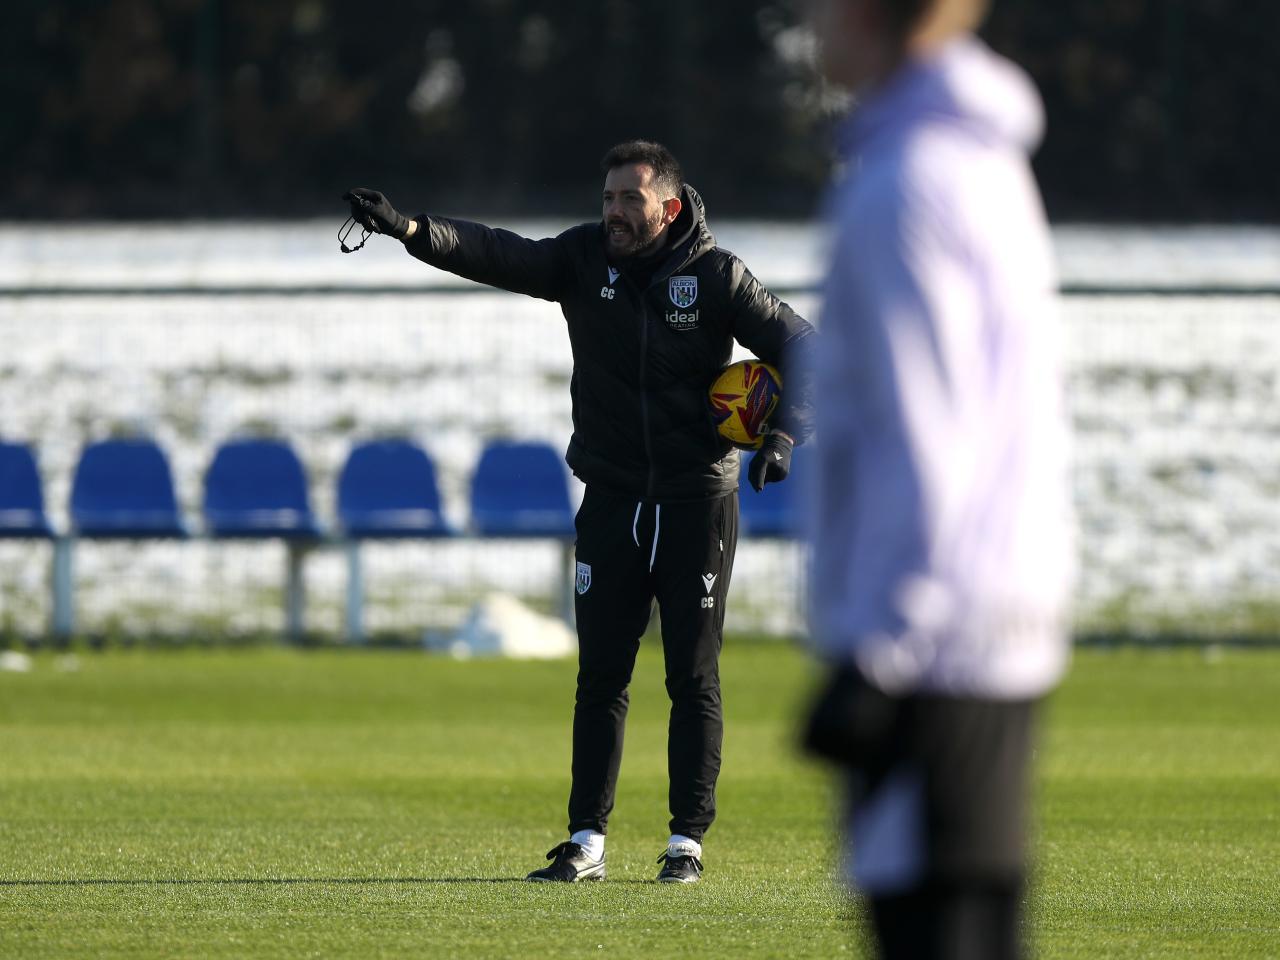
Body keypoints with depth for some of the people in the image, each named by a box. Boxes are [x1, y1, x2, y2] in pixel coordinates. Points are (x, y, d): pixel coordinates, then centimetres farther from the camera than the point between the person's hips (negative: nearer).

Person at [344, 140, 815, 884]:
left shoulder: (716, 276, -6)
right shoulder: (584, 258, 0)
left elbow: (802, 349, -3)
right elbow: (499, 256, -14)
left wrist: (784, 434, -18)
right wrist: (414, 231, -29)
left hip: (699, 501, -2)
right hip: (612, 501, 2)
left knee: (694, 677, 1)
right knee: (601, 675, 1)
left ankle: (689, 840, 8)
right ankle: (587, 840, 4)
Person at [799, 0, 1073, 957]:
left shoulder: (906, 182, -13)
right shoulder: (991, 168, 17)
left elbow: (924, 445, -19)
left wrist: (876, 659, -20)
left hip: (932, 651, -10)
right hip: (1009, 629, 10)